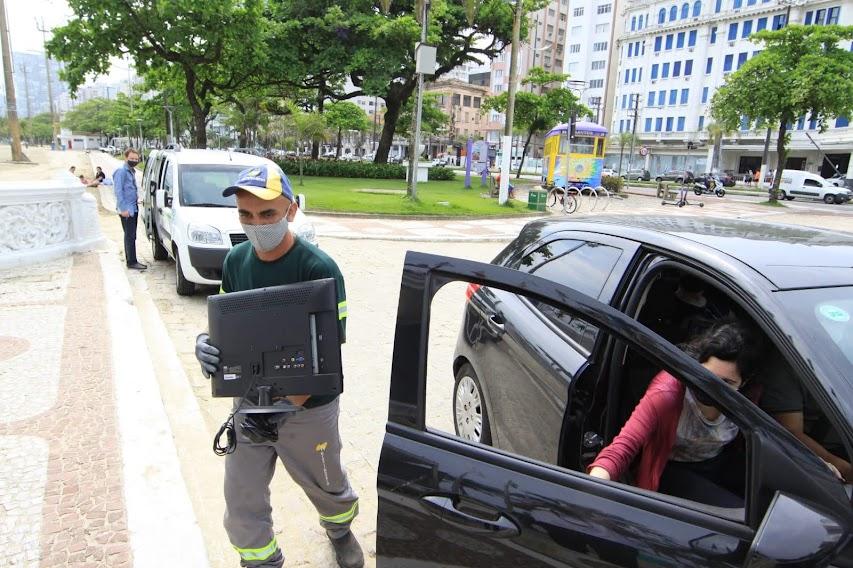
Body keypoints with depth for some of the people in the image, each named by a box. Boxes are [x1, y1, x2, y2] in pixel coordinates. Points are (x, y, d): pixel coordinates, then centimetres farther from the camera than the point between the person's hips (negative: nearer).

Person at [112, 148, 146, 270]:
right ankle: (132, 262, -6)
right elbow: (118, 191, -15)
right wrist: (123, 209, -19)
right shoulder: (121, 171, -10)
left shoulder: (132, 171, 17)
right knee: (130, 236, -8)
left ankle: (129, 259, 21)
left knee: (131, 236, 13)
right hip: (126, 209, -9)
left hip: (133, 208, 9)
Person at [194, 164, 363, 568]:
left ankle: (339, 530, 55)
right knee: (242, 504, 12)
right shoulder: (235, 260, -4)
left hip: (308, 408, -4)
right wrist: (207, 344, -16)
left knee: (326, 486, 21)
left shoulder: (319, 269, -22)